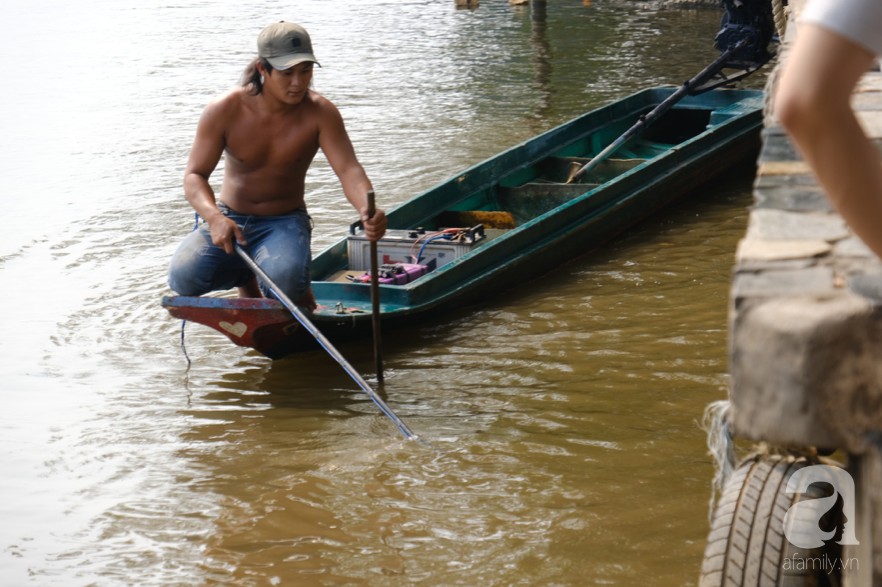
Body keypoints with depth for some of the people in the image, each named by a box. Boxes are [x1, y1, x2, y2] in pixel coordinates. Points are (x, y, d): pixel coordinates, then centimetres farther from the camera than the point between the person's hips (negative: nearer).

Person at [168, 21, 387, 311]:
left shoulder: (320, 113, -13)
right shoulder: (224, 111, -14)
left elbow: (348, 169, -22)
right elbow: (195, 176, -13)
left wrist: (367, 210, -46)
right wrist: (214, 218, -35)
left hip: (285, 223, -2)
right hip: (227, 221, 2)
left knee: (286, 279, -37)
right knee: (183, 278, -26)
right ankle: (245, 275, 9)